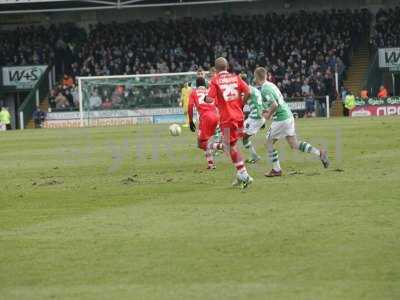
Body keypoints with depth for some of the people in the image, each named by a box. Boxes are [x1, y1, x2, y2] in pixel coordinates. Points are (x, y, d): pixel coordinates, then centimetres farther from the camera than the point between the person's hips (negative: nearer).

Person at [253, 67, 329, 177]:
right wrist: (268, 110, 19)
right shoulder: (271, 85, 15)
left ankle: (276, 169, 6)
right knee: (294, 144, 12)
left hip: (280, 118, -9)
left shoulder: (265, 89, -15)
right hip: (288, 115, 9)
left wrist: (269, 114, -8)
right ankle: (319, 153, 6)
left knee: (269, 142, 4)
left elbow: (275, 105, -24)